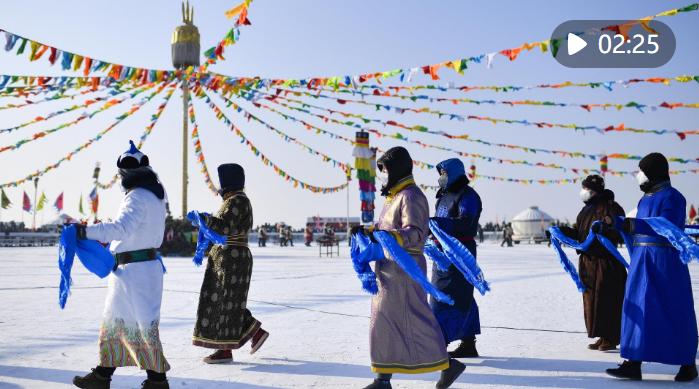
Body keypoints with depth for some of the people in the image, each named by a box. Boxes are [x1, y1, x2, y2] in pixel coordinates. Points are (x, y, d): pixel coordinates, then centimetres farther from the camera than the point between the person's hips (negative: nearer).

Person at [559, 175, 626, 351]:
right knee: (591, 299, 10)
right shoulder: (586, 209, 16)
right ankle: (602, 337, 19)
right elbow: (577, 232, 17)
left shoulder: (610, 207, -9)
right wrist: (561, 231, 2)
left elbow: (621, 234, -16)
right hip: (588, 261, 8)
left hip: (605, 262, -8)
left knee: (607, 299, -4)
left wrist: (606, 228, -33)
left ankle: (611, 338, 6)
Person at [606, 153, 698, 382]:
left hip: (665, 261, -8)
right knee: (638, 309, 4)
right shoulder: (645, 198, 15)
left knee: (675, 312, 2)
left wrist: (633, 225, -27)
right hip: (641, 260, 8)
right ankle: (632, 364, 6)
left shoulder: (671, 197, -10)